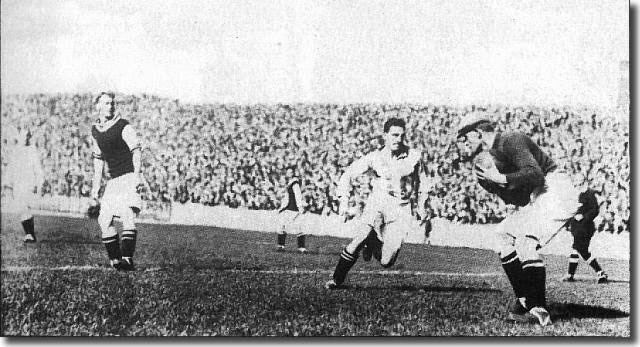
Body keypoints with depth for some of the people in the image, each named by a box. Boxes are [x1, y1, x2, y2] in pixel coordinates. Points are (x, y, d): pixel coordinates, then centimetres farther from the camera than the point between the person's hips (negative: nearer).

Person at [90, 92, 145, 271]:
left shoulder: (123, 126, -4)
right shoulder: (95, 130, 14)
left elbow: (136, 150, -12)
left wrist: (136, 174, -26)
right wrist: (96, 187, 20)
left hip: (129, 178, -7)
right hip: (113, 181, 7)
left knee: (127, 217, -20)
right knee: (104, 220, 0)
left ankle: (127, 259, -24)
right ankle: (115, 260, 8)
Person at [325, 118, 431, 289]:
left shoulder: (414, 156, -2)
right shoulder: (375, 157, -3)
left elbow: (421, 180, 16)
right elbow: (348, 174, 3)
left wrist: (420, 205, 18)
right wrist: (344, 201, -6)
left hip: (401, 210, 0)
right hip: (377, 204, 0)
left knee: (386, 262, -8)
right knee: (359, 239, -22)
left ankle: (372, 245, 26)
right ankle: (337, 279, -5)